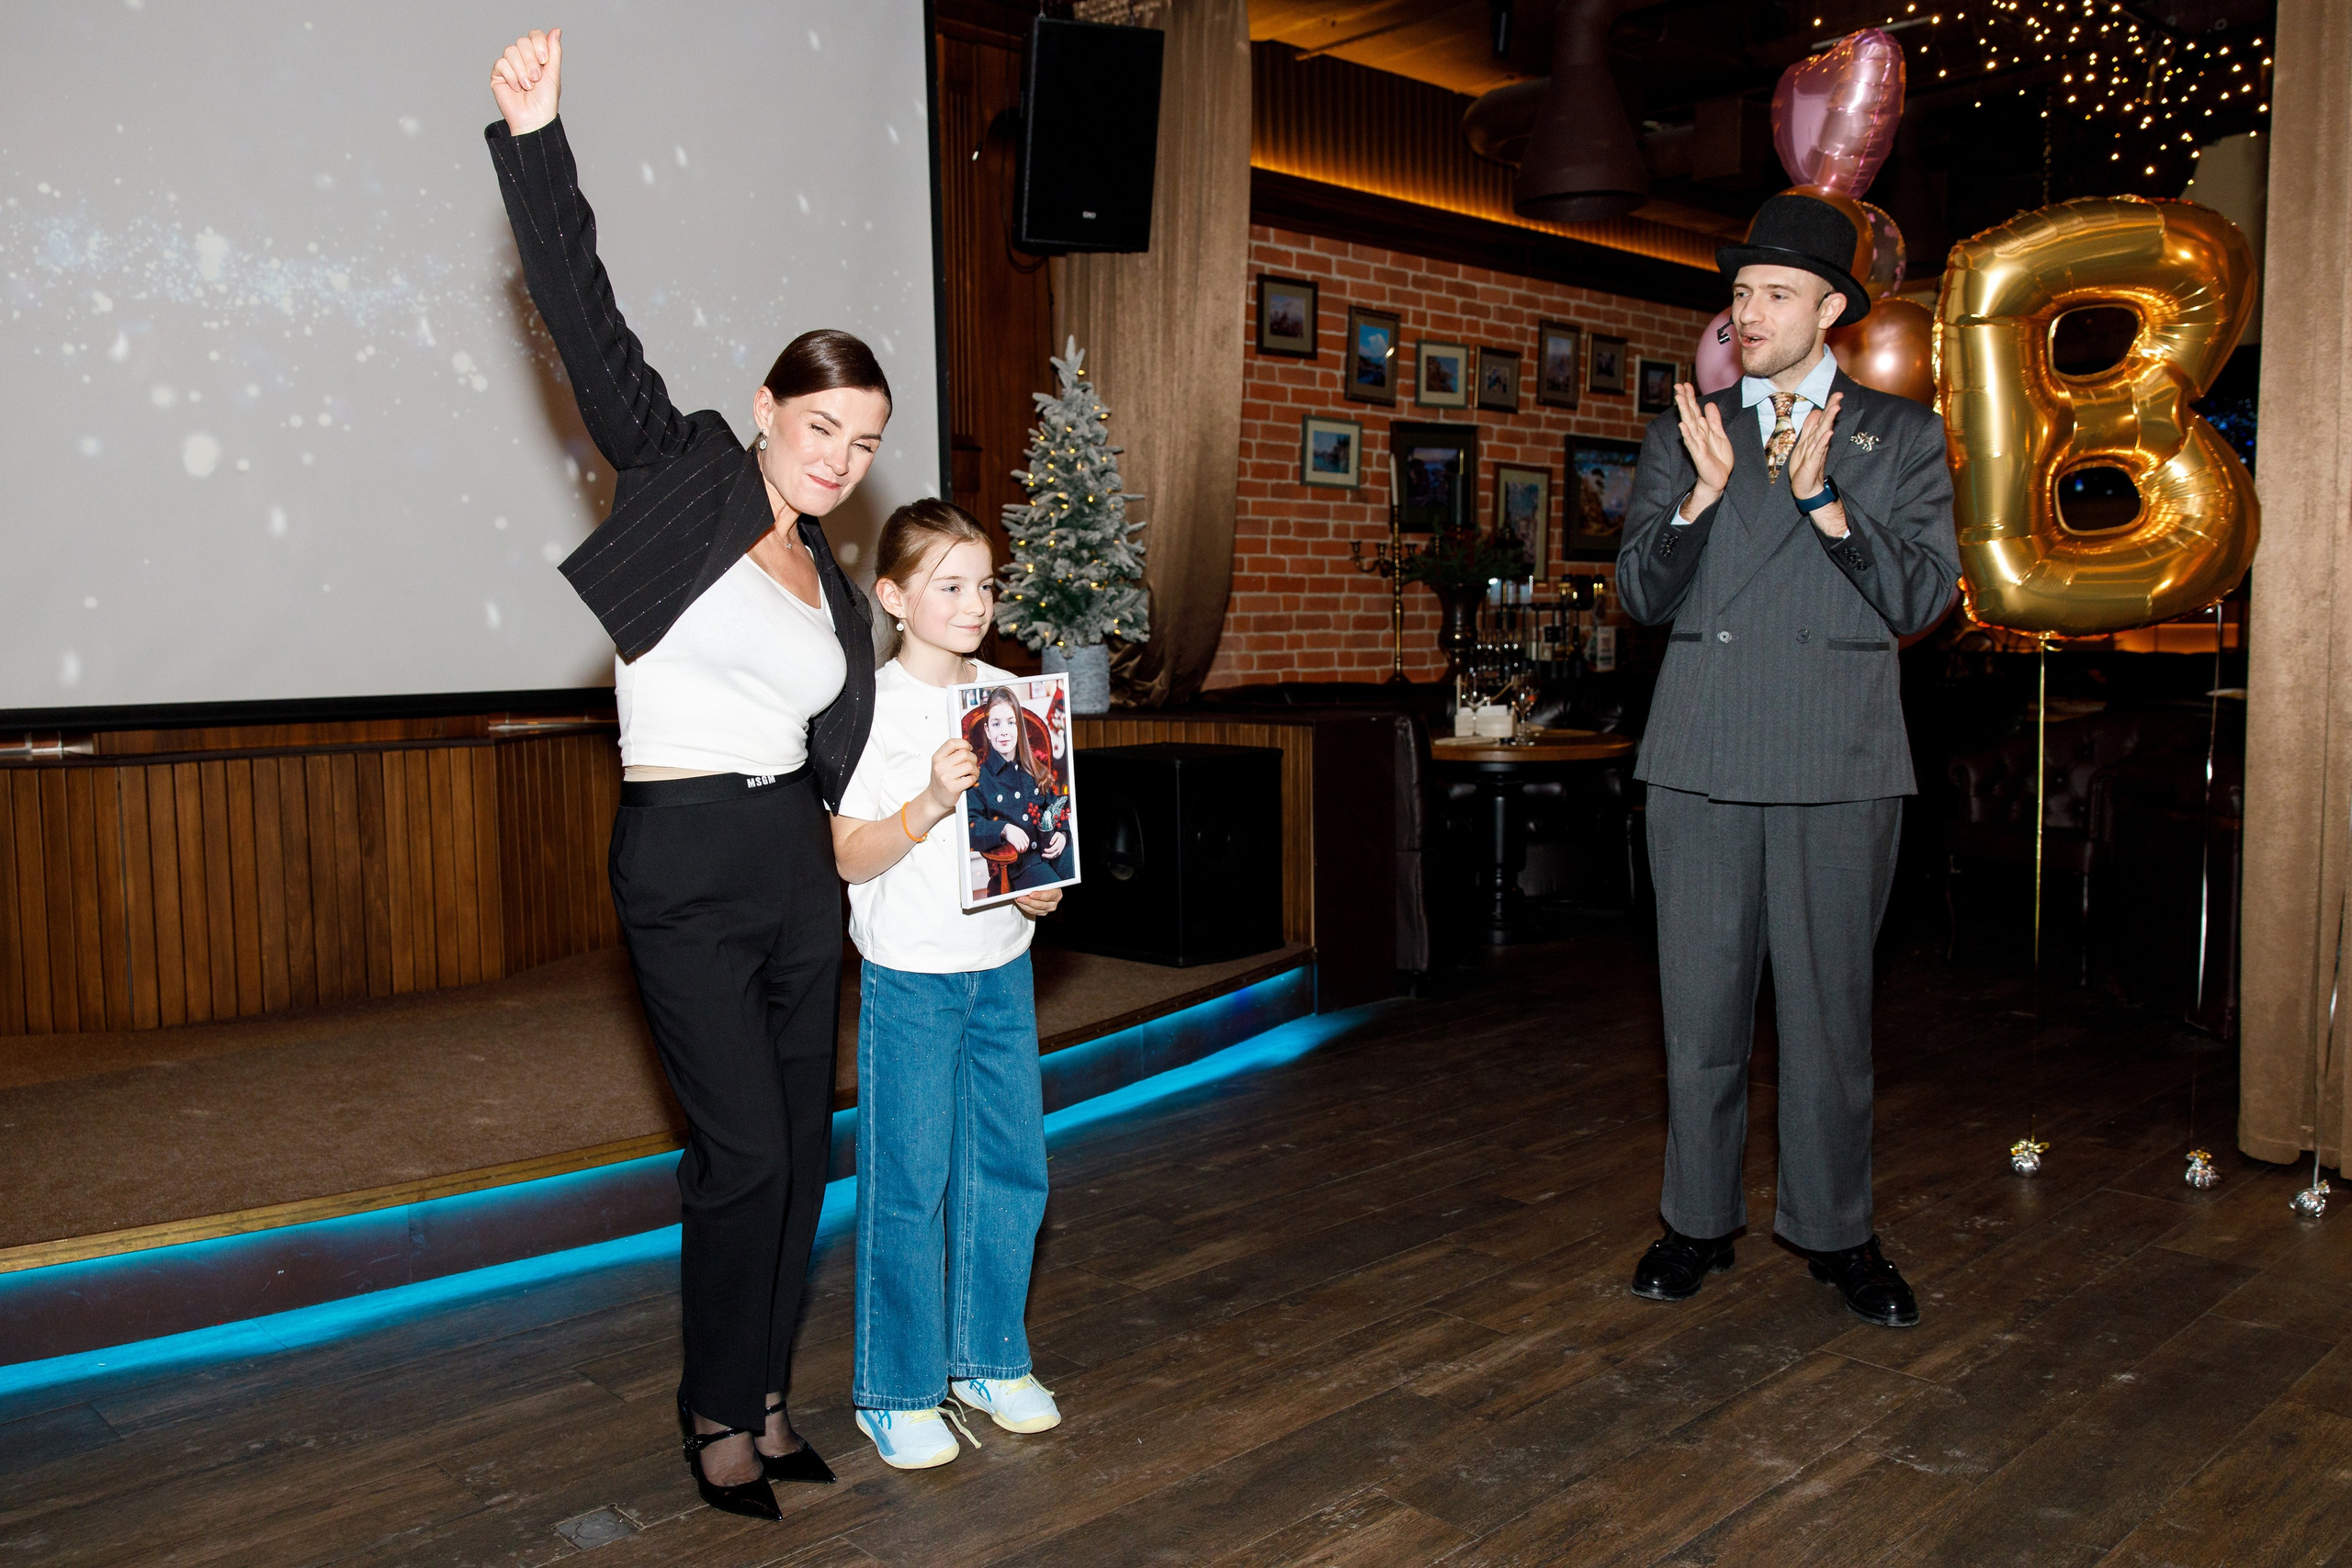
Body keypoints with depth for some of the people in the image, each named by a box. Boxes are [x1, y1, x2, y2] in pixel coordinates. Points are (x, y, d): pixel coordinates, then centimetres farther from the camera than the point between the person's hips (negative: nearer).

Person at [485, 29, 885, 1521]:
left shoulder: (839, 590, 13)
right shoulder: (686, 475, 0)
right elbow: (591, 331, -11)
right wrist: (536, 141, -18)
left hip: (798, 867, 6)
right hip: (684, 863, -6)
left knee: (801, 1148, 10)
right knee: (742, 1153, -4)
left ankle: (767, 1396, 27)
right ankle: (716, 1411, 17)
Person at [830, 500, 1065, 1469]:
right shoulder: (872, 706, -10)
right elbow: (850, 856, -13)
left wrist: (1043, 880, -3)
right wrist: (931, 802, -27)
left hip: (1003, 967, 5)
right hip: (909, 976, -5)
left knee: (1010, 1168, 11)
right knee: (907, 1181, 2)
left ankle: (989, 1359, 29)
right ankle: (896, 1391, 18)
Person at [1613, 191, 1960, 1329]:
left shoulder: (1901, 435, 9)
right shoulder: (1681, 436, 13)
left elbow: (1924, 595, -1)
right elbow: (1640, 595, 6)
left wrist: (1823, 495, -13)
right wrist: (1704, 490, -10)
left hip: (1838, 765, -1)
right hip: (1701, 762, 2)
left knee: (1830, 1006, 5)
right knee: (1700, 1002, 7)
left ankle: (1834, 1229, 21)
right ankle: (1698, 1220, 21)